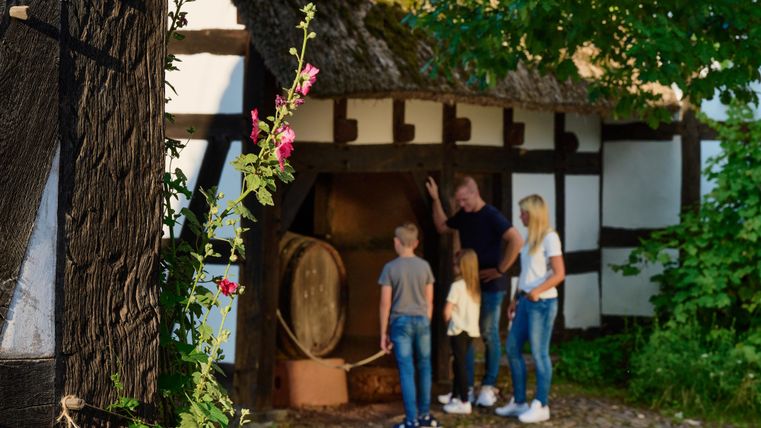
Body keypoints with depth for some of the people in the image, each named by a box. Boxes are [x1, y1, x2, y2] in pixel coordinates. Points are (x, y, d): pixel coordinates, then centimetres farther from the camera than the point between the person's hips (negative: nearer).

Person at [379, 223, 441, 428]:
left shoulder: (390, 268, -5)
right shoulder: (424, 266, 4)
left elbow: (385, 303, -5)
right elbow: (429, 301, 8)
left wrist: (383, 333, 1)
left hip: (401, 322, -3)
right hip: (422, 321, 3)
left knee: (407, 371, -3)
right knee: (424, 368, 14)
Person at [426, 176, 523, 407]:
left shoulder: (491, 216, -16)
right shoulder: (463, 215, 6)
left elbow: (517, 241, -26)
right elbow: (442, 227, 24)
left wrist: (500, 269, -21)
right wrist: (435, 200, 14)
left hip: (489, 285, -8)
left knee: (489, 335, 1)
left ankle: (489, 387, 9)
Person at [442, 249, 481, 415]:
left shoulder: (457, 286, -14)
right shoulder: (475, 286, 8)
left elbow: (447, 311, -14)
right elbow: (476, 309, 9)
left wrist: (447, 321, 6)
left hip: (458, 330, -7)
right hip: (471, 330, 7)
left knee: (460, 365, -4)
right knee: (459, 364, 17)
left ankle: (464, 403, -4)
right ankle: (456, 398, 25)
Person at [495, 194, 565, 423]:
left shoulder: (549, 238, -9)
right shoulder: (530, 238, 16)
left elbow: (559, 274, -15)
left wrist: (537, 290, -27)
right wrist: (515, 299, 16)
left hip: (542, 302, -9)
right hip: (525, 301, 9)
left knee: (539, 353, -4)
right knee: (512, 348, 9)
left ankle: (541, 406, 3)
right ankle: (519, 402, 18)